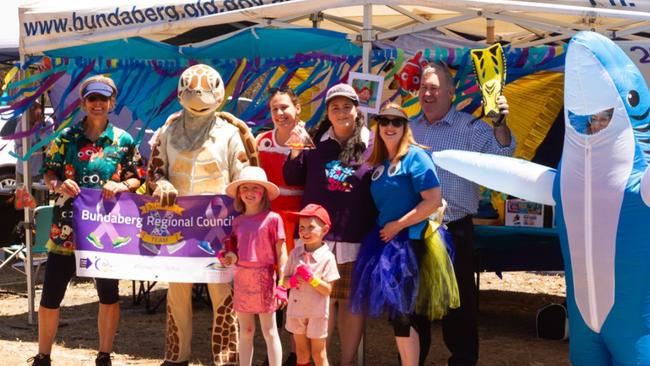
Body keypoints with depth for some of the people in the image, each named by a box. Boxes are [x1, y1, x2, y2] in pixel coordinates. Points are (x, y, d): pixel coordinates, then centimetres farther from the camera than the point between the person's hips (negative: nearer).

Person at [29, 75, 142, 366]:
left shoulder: (124, 140, 2)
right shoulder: (66, 137, 1)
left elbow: (136, 179, 5)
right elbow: (48, 173, 4)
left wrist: (121, 186, -15)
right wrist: (59, 185, -17)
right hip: (66, 228, 0)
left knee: (109, 296, 11)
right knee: (50, 296, 2)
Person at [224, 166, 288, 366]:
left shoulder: (272, 218, -6)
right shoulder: (238, 221, 8)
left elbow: (281, 254, -5)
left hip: (263, 278, -5)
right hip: (242, 279, 5)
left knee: (269, 332, 2)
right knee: (245, 331, 12)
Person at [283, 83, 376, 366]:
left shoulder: (372, 145, 2)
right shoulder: (316, 143, 7)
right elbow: (292, 179, 10)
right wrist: (295, 151, -5)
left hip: (355, 238, -1)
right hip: (318, 236, 1)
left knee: (351, 302, 5)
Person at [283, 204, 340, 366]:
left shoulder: (327, 257, -14)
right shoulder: (295, 253, -1)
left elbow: (327, 290, -15)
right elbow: (285, 281, 5)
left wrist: (311, 277, -26)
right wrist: (292, 280, -17)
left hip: (317, 313, -4)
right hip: (296, 310, 4)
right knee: (301, 353, 17)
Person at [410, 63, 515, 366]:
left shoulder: (469, 127, -5)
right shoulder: (411, 129, 10)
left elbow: (501, 150, -20)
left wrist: (499, 123, -37)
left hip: (454, 230, -4)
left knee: (459, 301, 2)